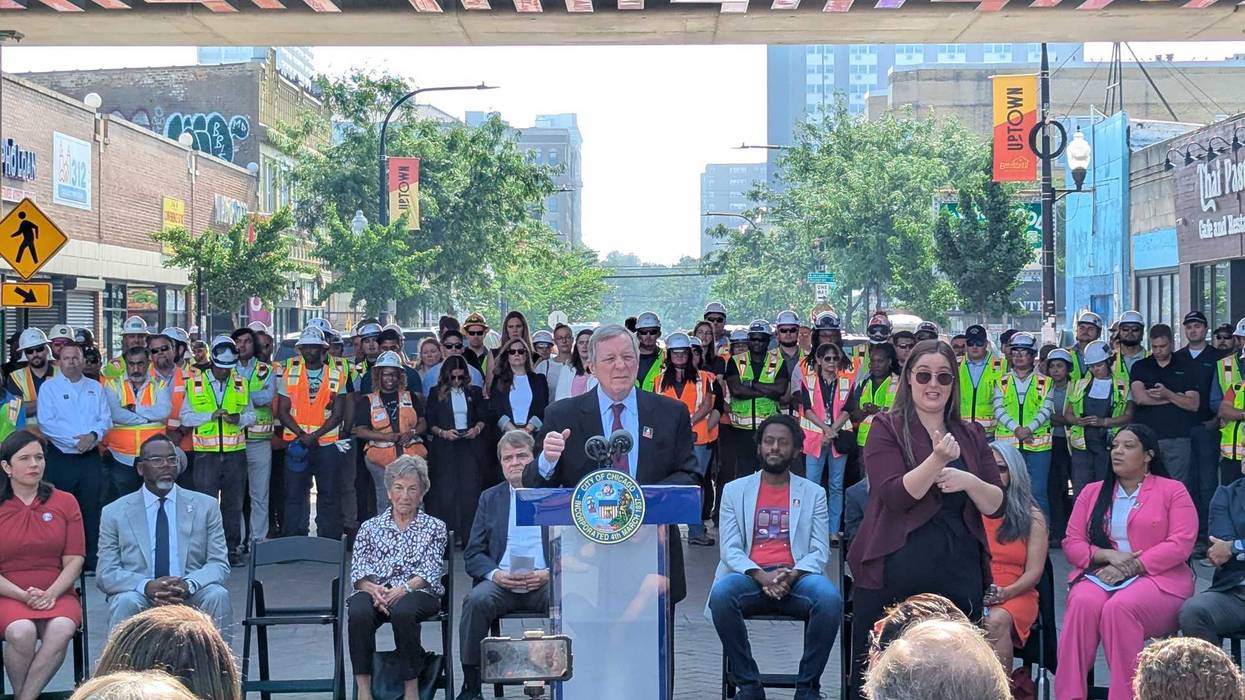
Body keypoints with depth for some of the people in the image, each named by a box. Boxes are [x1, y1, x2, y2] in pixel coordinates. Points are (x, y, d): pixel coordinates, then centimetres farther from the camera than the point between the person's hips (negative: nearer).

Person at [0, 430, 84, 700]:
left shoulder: (65, 503, 8)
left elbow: (74, 561, 4)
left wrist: (51, 594, -13)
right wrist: (24, 595, -14)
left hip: (57, 594, 1)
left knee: (62, 628, -32)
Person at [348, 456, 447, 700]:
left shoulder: (434, 527, 16)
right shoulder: (370, 527, 21)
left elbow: (431, 571, 2)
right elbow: (358, 571, 9)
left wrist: (404, 588, -17)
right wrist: (373, 589, -14)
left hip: (417, 592, -1)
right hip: (375, 591, 2)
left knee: (402, 611, -38)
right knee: (358, 612, -34)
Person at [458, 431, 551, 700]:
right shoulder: (490, 498, 19)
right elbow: (473, 554, 13)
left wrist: (549, 574, -12)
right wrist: (495, 574, -9)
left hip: (545, 583, -1)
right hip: (501, 583, 2)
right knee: (477, 601, -31)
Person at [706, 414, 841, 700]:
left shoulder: (813, 493, 16)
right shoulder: (735, 490, 15)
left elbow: (820, 552, 6)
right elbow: (730, 549, 4)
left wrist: (791, 575, -16)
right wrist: (761, 576, -15)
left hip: (797, 578, 0)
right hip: (751, 577, 0)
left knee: (830, 599, -33)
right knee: (721, 594, -34)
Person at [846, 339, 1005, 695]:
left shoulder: (971, 436, 14)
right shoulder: (887, 428, 1)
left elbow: (996, 506, 10)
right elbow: (894, 495, -12)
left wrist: (968, 481, -9)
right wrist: (938, 460, -24)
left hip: (959, 573, 4)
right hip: (894, 573, -4)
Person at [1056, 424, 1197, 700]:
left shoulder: (1172, 491, 8)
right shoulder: (1092, 492, 19)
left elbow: (1181, 544, -5)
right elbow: (1071, 543, 11)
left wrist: (1132, 567, -14)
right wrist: (1108, 555, -9)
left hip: (1156, 577, -3)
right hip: (1100, 574, 3)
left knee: (1119, 608, -35)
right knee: (1082, 603, -32)